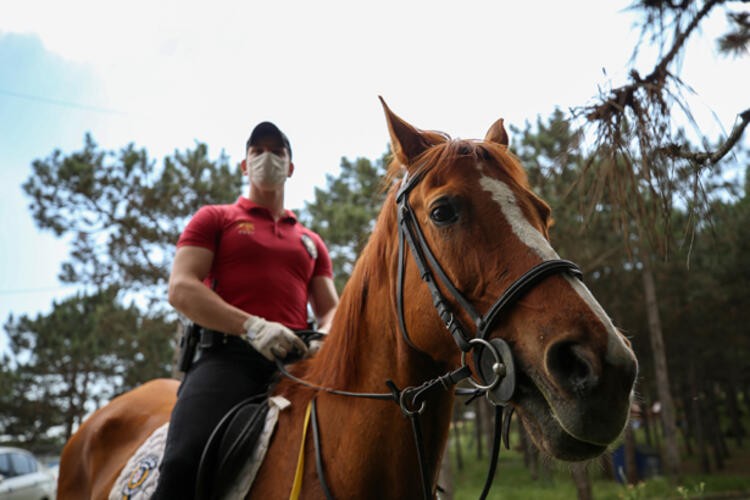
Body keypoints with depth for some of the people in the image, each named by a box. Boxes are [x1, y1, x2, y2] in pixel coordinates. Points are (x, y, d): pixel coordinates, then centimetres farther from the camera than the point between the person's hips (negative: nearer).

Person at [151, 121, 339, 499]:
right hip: (229, 354, -4)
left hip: (297, 359, 4)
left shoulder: (311, 241, 27)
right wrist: (251, 325, -16)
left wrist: (323, 337, -6)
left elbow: (330, 309, 21)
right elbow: (180, 289, 0)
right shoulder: (215, 218, 15)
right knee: (185, 462, -30)